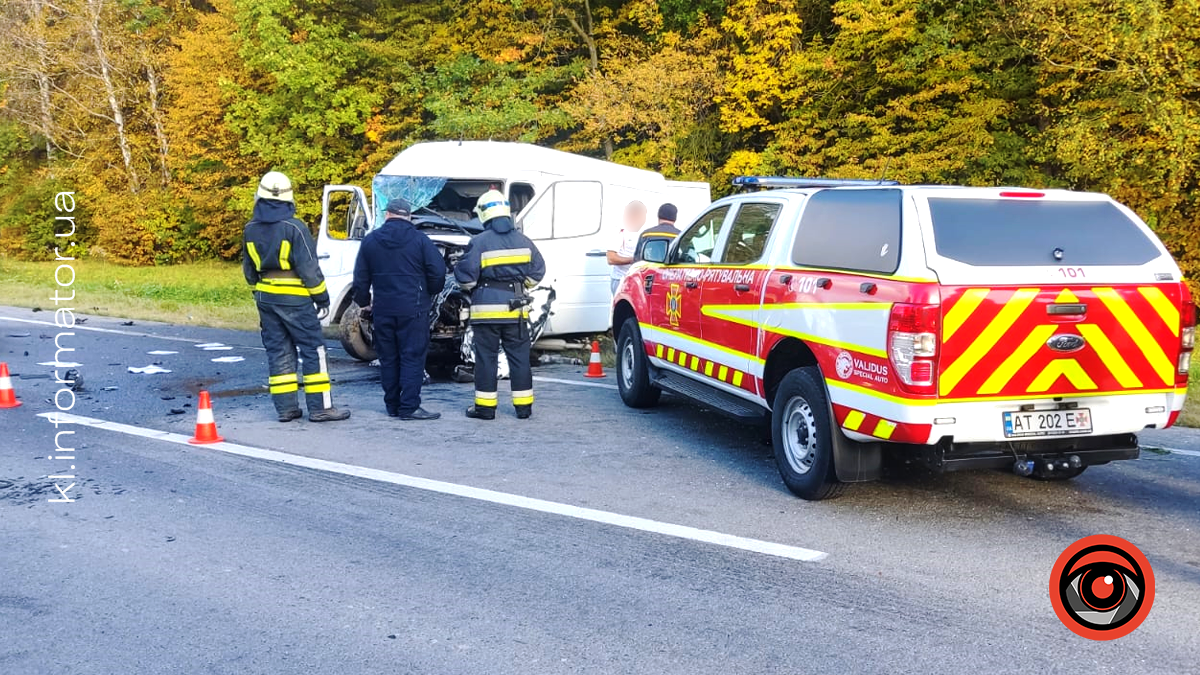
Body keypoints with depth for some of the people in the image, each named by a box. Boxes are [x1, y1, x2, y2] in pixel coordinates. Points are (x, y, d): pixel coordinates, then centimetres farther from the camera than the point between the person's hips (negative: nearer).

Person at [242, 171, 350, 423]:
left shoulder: (250, 230, 6)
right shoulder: (294, 228, -13)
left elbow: (249, 269, 15)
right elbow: (309, 268, -13)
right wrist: (322, 298, -6)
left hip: (265, 297, 6)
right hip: (295, 298, -6)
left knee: (278, 351, 11)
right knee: (313, 350, 0)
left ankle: (286, 407, 12)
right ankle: (320, 407, -1)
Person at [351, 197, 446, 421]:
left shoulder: (370, 241, 6)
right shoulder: (419, 239, -5)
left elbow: (360, 278, 10)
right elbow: (437, 271, -8)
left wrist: (364, 302, 24)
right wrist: (430, 293, 10)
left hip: (382, 310, 4)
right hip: (412, 309, -4)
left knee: (388, 358, 12)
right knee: (413, 356, -1)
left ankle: (392, 405, 16)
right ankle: (409, 406, -5)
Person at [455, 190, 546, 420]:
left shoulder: (479, 242, -9)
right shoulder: (523, 241, 4)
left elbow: (466, 276, -9)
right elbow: (537, 271, 10)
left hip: (486, 309, -3)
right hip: (516, 309, 3)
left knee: (486, 358, 4)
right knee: (519, 357, 9)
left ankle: (485, 406, 7)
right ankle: (523, 406, 13)